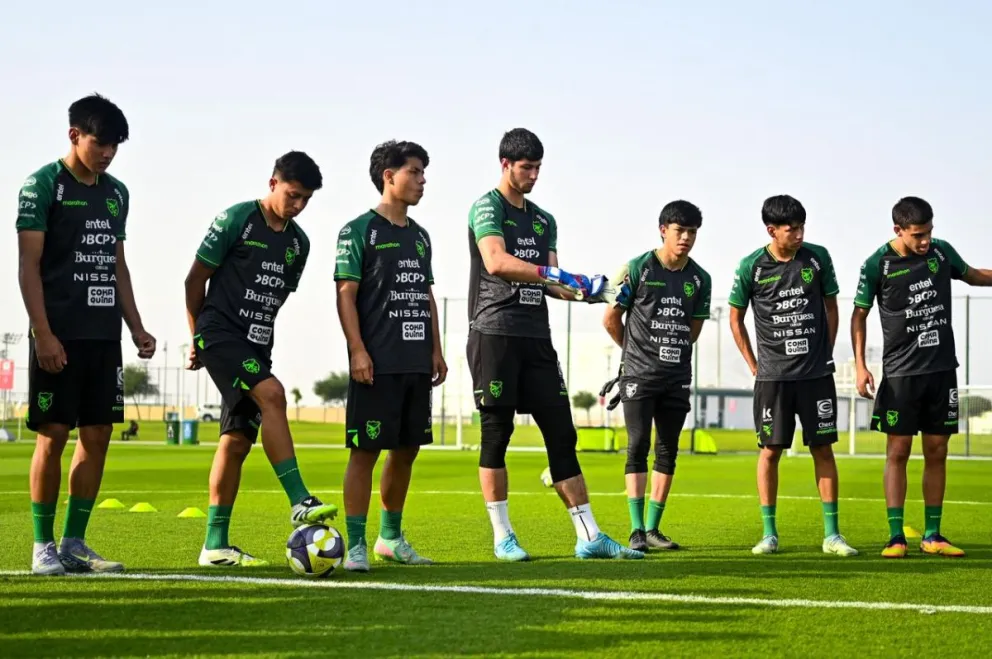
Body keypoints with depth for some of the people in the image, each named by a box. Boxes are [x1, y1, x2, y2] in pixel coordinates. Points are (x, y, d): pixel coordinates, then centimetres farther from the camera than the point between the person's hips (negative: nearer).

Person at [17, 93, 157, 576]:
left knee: (97, 435, 4)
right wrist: (43, 334, -16)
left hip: (104, 334, 6)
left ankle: (75, 544, 11)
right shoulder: (43, 185, -5)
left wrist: (136, 329, 15)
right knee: (53, 434, -4)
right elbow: (29, 265, -9)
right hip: (59, 336, -6)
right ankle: (44, 546, 4)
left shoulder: (116, 194, 15)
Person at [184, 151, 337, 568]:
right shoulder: (236, 220, -7)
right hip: (220, 332, -7)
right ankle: (301, 503, -31)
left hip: (256, 345, 7)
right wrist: (196, 337, 3)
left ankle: (215, 545, 8)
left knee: (237, 440, 4)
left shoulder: (298, 243, 12)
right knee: (271, 395, -27)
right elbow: (196, 278, -2)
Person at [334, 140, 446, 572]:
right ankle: (356, 545, -5)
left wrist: (436, 350, 15)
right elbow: (345, 294, -8)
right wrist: (358, 350, -16)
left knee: (407, 450, 11)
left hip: (417, 364, 7)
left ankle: (391, 537, 23)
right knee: (365, 451, -7)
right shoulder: (360, 230, -4)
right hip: (377, 363, -7)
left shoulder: (419, 236, 18)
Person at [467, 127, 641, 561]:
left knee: (561, 435, 3)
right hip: (494, 334, -7)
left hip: (536, 338, 7)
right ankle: (502, 537, 5)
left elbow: (550, 284, 15)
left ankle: (588, 537, 3)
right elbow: (496, 262, -21)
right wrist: (551, 274, -29)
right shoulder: (487, 208, -3)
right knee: (496, 435, -2)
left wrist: (584, 291, -5)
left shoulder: (544, 221, 20)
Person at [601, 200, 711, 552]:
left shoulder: (700, 279, 6)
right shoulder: (638, 269, -6)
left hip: (677, 377, 4)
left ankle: (653, 528, 13)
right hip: (639, 375, -4)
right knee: (638, 447, -8)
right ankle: (637, 531, -9)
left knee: (668, 451, 6)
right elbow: (611, 319, 2)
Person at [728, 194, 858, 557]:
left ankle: (832, 534, 6)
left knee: (823, 448, 2)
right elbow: (736, 318, 6)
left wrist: (825, 354, 6)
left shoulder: (818, 258, 0)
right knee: (770, 450, 2)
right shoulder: (752, 267, -4)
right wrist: (754, 366, 2)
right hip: (773, 375, -1)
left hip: (816, 373, 1)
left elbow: (830, 307, 12)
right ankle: (769, 534, 10)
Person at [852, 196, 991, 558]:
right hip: (900, 373, -3)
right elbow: (859, 315, 2)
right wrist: (860, 365, -4)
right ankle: (895, 536, 1)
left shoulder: (942, 252, 2)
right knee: (898, 452, -3)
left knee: (936, 452, 5)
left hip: (942, 369, 3)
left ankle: (932, 535, 12)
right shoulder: (878, 264, -7)